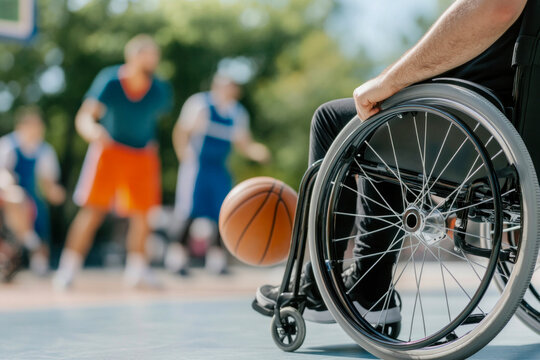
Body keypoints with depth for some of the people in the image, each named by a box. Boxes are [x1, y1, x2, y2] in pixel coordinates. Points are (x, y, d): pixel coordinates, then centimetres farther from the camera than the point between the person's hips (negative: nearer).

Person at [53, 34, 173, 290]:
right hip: (109, 149, -3)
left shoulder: (160, 91, -12)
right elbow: (84, 118, -25)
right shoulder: (109, 81, -20)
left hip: (143, 155, 3)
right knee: (94, 209, -9)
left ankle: (136, 269, 15)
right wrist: (93, 131, -45)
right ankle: (69, 268, -1)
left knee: (142, 213, 0)